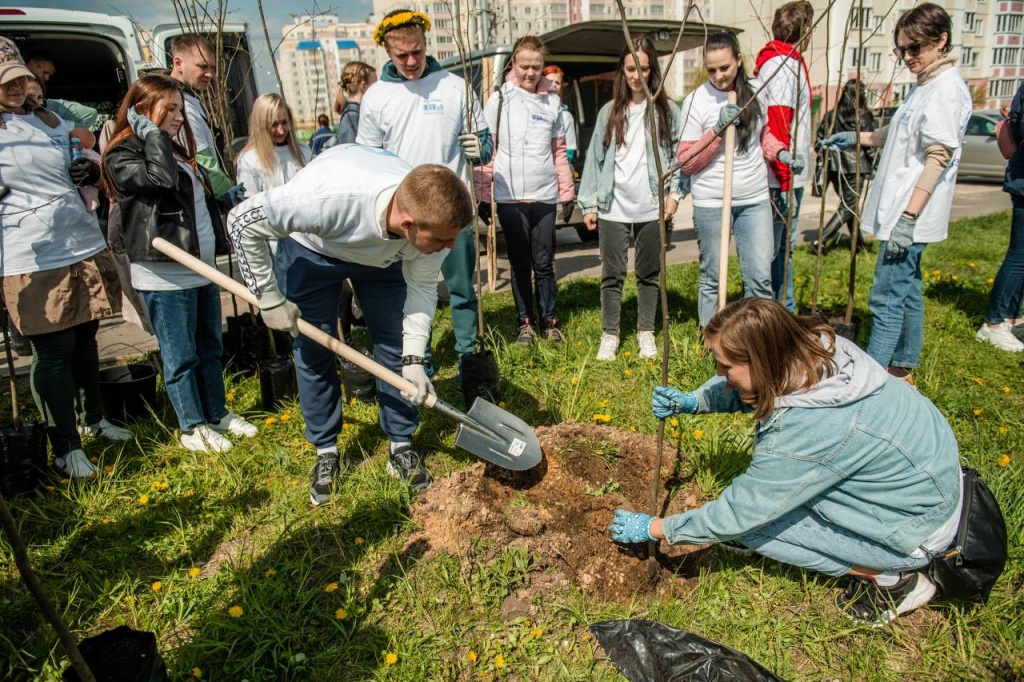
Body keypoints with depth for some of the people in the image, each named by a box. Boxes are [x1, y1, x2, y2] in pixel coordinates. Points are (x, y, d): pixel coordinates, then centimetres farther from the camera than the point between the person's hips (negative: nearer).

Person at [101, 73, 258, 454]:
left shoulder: (177, 149, 17)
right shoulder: (122, 156, -9)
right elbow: (162, 177, -28)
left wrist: (218, 245, 24)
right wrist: (152, 135, -14)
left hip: (202, 267, 8)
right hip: (165, 275, -8)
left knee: (210, 348, 16)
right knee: (181, 355, 2)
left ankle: (218, 414, 30)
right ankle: (193, 429, 15)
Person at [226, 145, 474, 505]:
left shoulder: (432, 219, -33)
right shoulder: (328, 197, -46)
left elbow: (422, 286, -16)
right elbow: (243, 221, -30)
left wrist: (413, 360, -23)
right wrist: (270, 298, -23)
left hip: (384, 255, 3)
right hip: (311, 248, -2)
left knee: (395, 346, -1)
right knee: (314, 352, 0)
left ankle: (401, 447, 15)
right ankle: (326, 453, 18)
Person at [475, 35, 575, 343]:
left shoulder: (552, 102, 9)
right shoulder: (499, 99, 1)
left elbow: (559, 150, 13)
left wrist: (566, 191, 10)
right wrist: (483, 194, -3)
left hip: (545, 195, 2)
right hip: (510, 196, -1)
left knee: (544, 263, 7)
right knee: (520, 263, 7)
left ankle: (549, 321, 19)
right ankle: (525, 322, 19)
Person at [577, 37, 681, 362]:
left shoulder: (667, 110, 5)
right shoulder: (609, 112, 8)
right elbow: (595, 158, 6)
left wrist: (674, 193, -6)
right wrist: (589, 204, 2)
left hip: (651, 207, 0)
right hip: (613, 207, 1)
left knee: (649, 273, 9)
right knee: (612, 274, 4)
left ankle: (646, 331, 22)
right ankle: (610, 334, 15)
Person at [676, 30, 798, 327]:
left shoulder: (754, 92, 5)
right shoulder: (696, 101, -7)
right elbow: (686, 162, -8)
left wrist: (780, 152, 2)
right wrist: (717, 130, -19)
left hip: (755, 199, 4)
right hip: (711, 203, -3)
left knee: (760, 277, 3)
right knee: (712, 279, 7)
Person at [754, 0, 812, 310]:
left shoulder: (789, 63, 16)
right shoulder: (781, 64, -14)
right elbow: (775, 126, -21)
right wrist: (785, 180, -22)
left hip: (791, 176, 10)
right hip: (781, 179, -10)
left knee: (785, 247, 17)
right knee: (770, 251, -4)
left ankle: (786, 312, 29)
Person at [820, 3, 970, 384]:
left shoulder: (946, 89, -15)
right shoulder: (925, 86, 15)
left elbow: (939, 156, -21)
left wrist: (908, 217, -25)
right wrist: (857, 138, 30)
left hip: (911, 216, -10)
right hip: (901, 210, 10)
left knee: (886, 298, -9)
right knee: (906, 291, 17)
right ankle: (903, 369, 28)